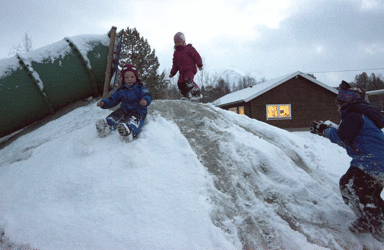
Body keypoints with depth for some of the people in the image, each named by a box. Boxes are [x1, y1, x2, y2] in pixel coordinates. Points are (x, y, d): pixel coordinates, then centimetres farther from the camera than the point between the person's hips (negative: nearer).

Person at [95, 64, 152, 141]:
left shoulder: (140, 88, 6)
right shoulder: (121, 90, 18)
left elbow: (147, 95, -11)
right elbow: (113, 99, 19)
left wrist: (145, 100, -38)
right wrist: (104, 103, -2)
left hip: (138, 109, -5)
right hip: (125, 109, 5)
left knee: (135, 118, -38)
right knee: (116, 115, -26)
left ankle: (131, 131, -72)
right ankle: (107, 125, -55)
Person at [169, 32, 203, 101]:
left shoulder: (189, 48, 1)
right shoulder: (176, 53, 21)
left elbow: (197, 56, -3)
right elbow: (175, 64, 25)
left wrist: (199, 65, -12)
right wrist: (172, 73, 18)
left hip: (190, 69, -6)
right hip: (182, 71, 7)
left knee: (188, 80, -28)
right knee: (180, 82, -8)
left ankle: (197, 93, -25)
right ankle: (185, 95, 11)